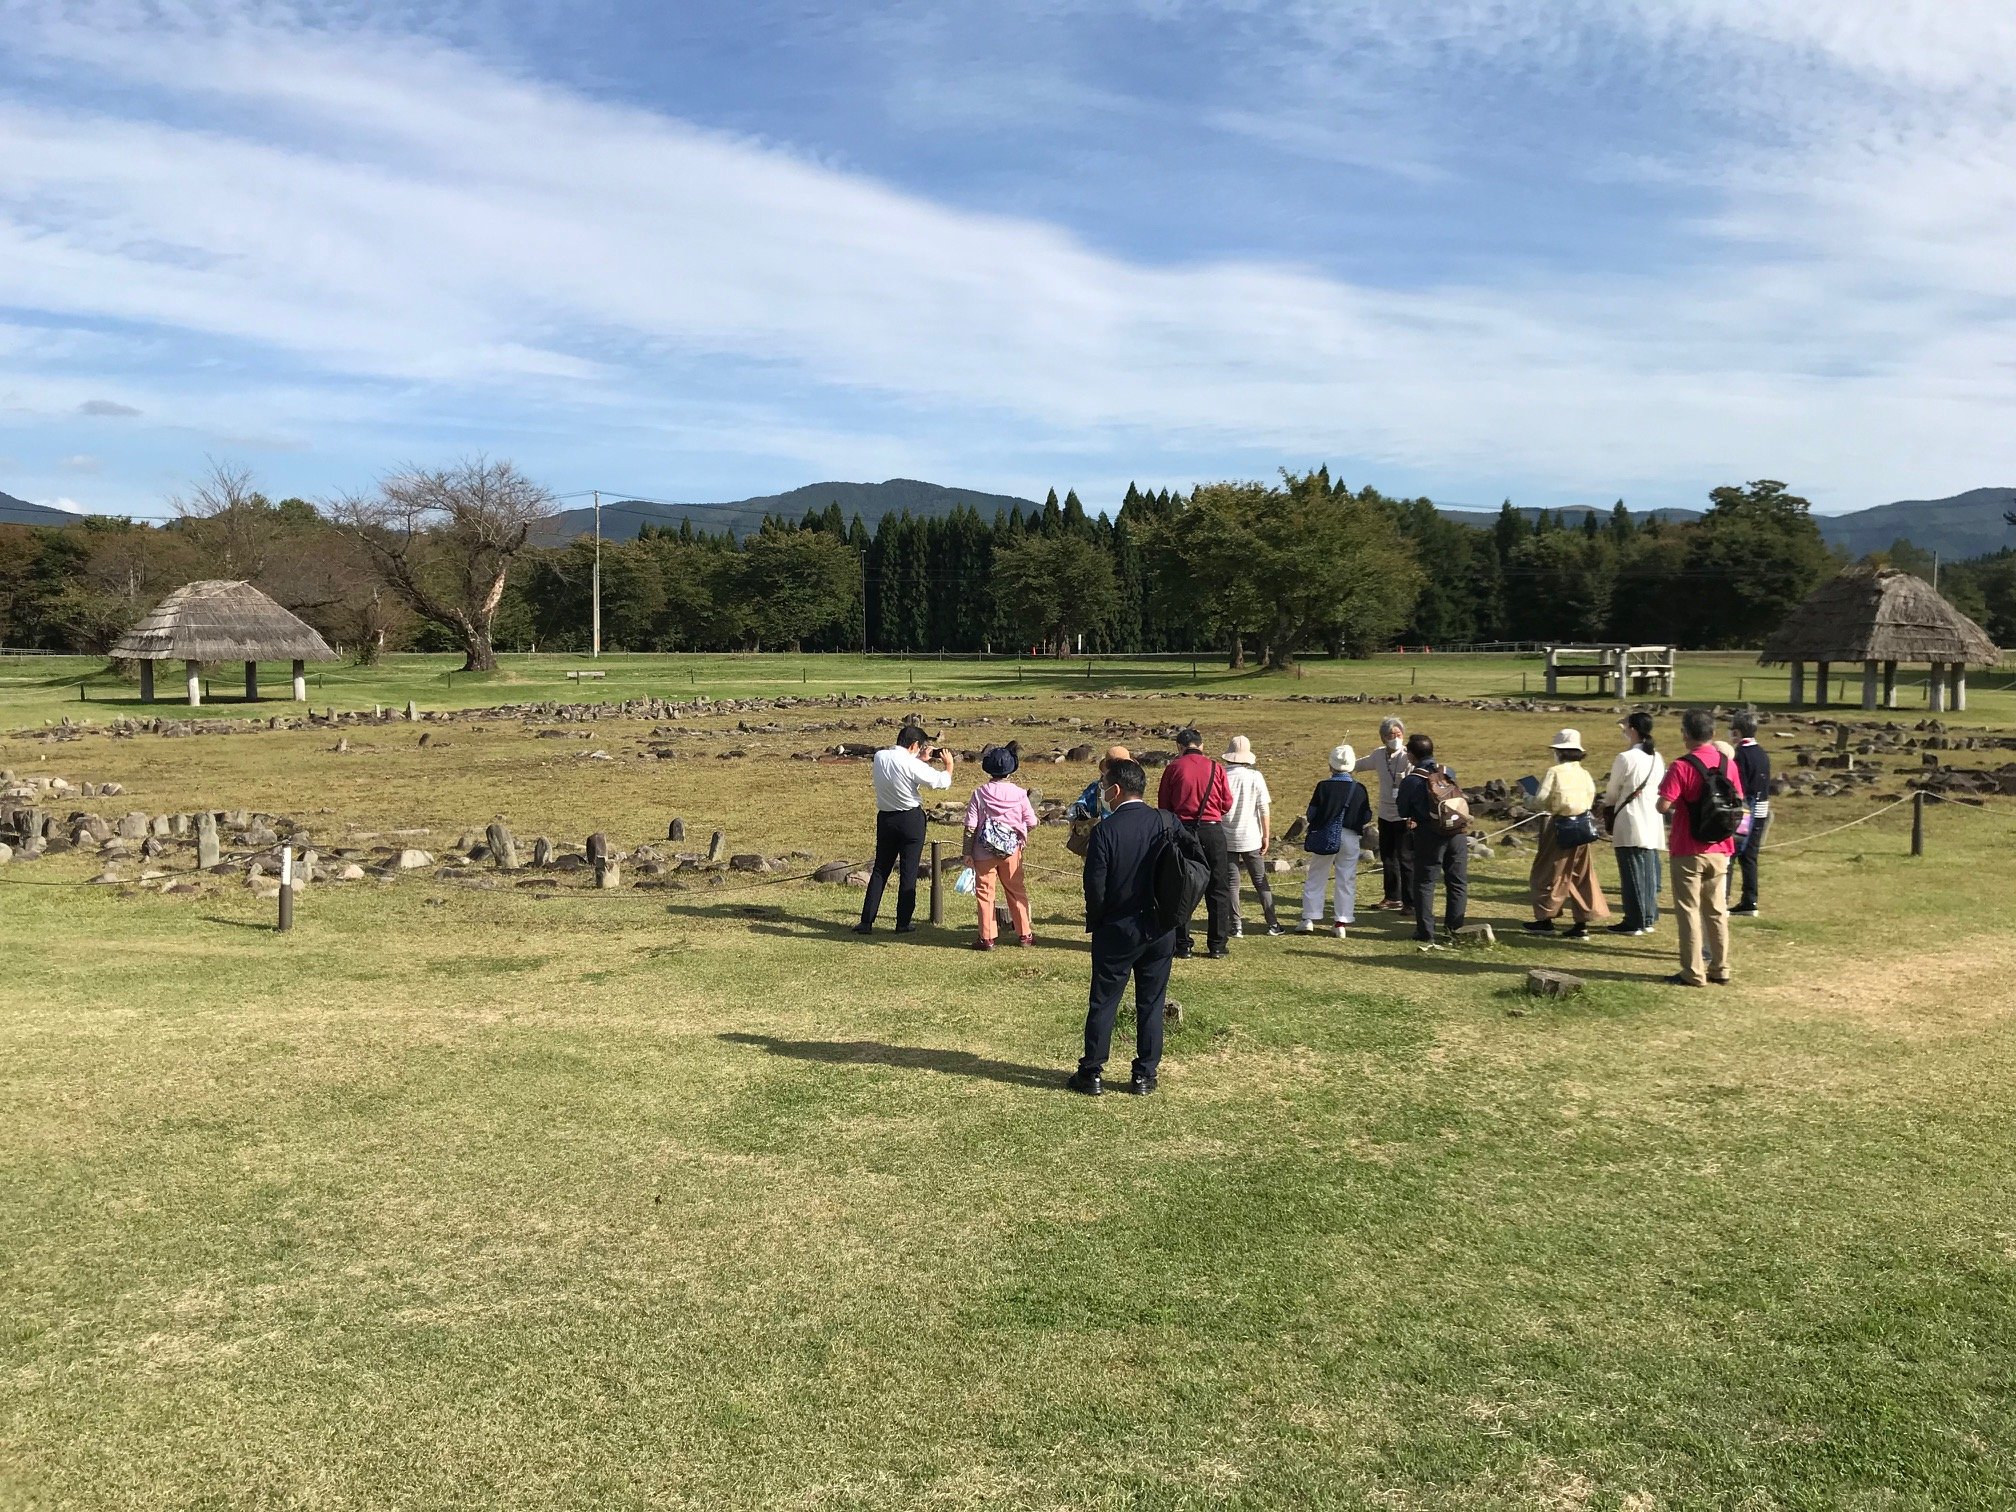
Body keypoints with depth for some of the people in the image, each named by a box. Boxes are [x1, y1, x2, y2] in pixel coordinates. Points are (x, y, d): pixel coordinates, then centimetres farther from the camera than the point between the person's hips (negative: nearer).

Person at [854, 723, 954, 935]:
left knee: (880, 870, 12)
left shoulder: (879, 757, -1)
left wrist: (924, 760, 18)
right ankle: (903, 923, 8)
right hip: (911, 819, -5)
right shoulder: (912, 765, -19)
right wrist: (948, 765, 6)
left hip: (885, 818, 5)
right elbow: (942, 781, -13)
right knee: (908, 872, 4)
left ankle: (866, 922, 10)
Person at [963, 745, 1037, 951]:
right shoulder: (1019, 793, -5)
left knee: (984, 892, 7)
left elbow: (970, 827, -8)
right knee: (1017, 891, 14)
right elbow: (1031, 823, 0)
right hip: (1011, 849, 2)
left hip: (984, 851, -2)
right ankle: (1024, 934, 21)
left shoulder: (980, 793, -8)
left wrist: (968, 852, -2)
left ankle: (987, 938, 7)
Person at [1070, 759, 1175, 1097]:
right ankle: (1144, 1075, 16)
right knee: (1151, 1003, 11)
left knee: (1103, 1002, 7)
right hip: (1161, 930, 3)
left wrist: (1095, 922, 3)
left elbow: (1095, 885, -14)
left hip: (1117, 930, -3)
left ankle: (1091, 1074, 13)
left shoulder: (1106, 830, -15)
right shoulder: (1168, 823, -4)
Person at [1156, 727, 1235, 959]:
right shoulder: (1216, 768, 0)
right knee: (1218, 889, 9)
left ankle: (1182, 945, 8)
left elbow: (1163, 804, 2)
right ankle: (1218, 946, 10)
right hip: (1212, 830, 0)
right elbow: (1227, 803, 2)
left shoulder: (1173, 768, -2)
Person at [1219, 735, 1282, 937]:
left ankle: (1236, 926, 4)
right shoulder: (1255, 776, -7)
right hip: (1251, 838, 1)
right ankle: (1272, 924, 13)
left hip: (1227, 839, -1)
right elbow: (1265, 809, -5)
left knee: (1232, 883, 6)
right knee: (1261, 881, 12)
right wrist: (1266, 836, 4)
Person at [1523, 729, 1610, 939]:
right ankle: (1582, 923, 10)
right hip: (1584, 825, 5)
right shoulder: (1585, 773, 4)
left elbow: (1540, 801, -13)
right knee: (1582, 875, 10)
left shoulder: (1554, 772, -12)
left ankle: (1546, 919, 14)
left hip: (1561, 827, -5)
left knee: (1551, 874, 8)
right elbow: (1591, 799, 8)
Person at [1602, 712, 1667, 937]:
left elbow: (1612, 792, -2)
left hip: (1631, 822, -7)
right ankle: (1648, 918, 18)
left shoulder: (1625, 758, -13)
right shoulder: (1658, 758, 7)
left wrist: (1608, 803, 18)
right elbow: (1660, 789, 13)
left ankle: (1634, 922, 2)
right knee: (1649, 870, 12)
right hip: (1653, 822, 7)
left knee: (1632, 871, -1)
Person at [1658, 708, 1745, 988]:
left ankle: (1693, 972, 4)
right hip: (1720, 849, 5)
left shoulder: (1682, 767, -16)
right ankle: (1720, 969, 19)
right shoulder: (1728, 765, 2)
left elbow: (1663, 805, -20)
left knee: (1689, 910, 2)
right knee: (1717, 911, 14)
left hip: (1689, 851, -5)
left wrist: (1676, 806, 1)